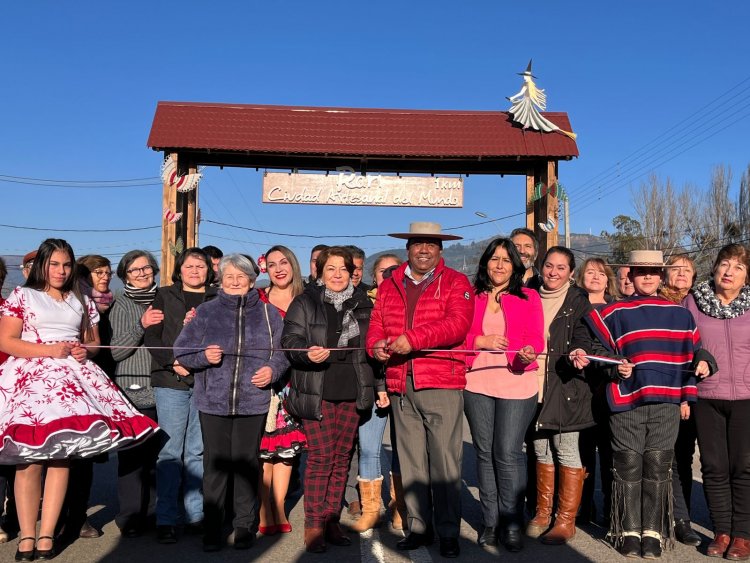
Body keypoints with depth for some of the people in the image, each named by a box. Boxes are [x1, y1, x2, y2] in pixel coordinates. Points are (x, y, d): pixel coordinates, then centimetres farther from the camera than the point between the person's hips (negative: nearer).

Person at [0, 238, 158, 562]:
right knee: (30, 459, -8)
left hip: (72, 380, 3)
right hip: (31, 378, -3)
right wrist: (51, 350, -12)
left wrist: (85, 351, -1)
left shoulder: (82, 301, 18)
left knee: (62, 456, -2)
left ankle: (47, 535, 2)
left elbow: (94, 342, 23)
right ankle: (27, 536, -1)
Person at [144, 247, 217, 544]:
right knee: (170, 450, -2)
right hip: (171, 380, -1)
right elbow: (152, 337, 4)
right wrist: (173, 362, -8)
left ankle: (195, 515, 14)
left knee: (198, 451, 5)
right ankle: (165, 520, 5)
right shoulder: (164, 296, 11)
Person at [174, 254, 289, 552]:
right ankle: (212, 528, 17)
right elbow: (181, 350, 6)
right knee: (215, 464, 4)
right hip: (213, 401, 0)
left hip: (253, 401, 0)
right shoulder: (206, 312, 6)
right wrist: (203, 356, -12)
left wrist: (272, 369, -9)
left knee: (247, 463, 7)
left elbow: (283, 351, 9)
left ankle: (244, 525, 20)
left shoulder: (268, 313, 6)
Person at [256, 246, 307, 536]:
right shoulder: (257, 298, 0)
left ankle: (279, 510, 18)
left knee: (287, 445, 7)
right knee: (263, 446, -1)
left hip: (292, 382, 3)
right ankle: (264, 513, 7)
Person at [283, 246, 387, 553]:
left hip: (352, 393, 4)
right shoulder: (305, 303, 2)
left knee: (342, 457, 7)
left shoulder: (363, 304, 12)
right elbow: (290, 338, -5)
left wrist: (380, 386, 14)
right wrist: (308, 354, -26)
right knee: (321, 457, -5)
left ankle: (332, 521, 17)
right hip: (316, 392, -4)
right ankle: (313, 526, 5)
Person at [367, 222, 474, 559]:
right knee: (411, 461, 12)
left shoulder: (455, 283, 2)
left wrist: (412, 339, -22)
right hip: (401, 386, 5)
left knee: (445, 462, -2)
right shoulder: (389, 286, 17)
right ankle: (418, 527, 23)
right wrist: (377, 345, -7)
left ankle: (448, 532, 10)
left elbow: (457, 324, -14)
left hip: (442, 383, -4)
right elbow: (376, 325, 16)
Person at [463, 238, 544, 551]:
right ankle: (490, 520, 21)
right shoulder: (471, 297, 9)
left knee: (508, 453, -4)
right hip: (477, 384, 2)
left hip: (516, 383, -2)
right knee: (485, 452, 9)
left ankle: (511, 523, 11)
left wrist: (529, 352, -22)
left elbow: (535, 338, -1)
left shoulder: (529, 297, 5)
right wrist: (481, 341, -14)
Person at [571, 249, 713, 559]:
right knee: (628, 467, 3)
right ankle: (629, 531, 13)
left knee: (657, 466, 4)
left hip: (666, 402, 1)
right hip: (626, 402, -1)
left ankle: (652, 532, 14)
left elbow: (694, 350, 19)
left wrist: (703, 362, 1)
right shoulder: (615, 313, 7)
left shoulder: (680, 314, 13)